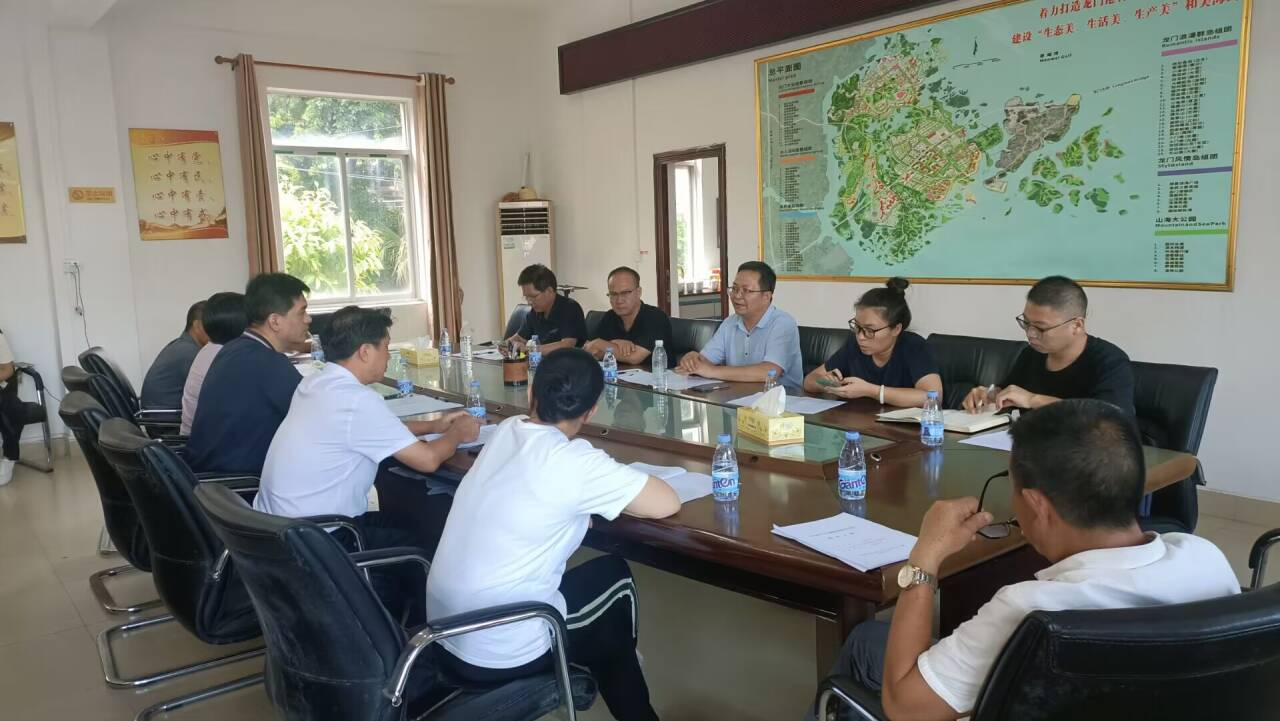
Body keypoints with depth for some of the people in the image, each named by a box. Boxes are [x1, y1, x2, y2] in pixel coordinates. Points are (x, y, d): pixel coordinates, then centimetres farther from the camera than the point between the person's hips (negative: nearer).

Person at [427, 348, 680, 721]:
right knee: (616, 579, 17)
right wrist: (617, 491, 4)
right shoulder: (574, 461, -21)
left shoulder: (507, 429, 1)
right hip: (499, 651, -7)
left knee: (597, 574, 24)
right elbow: (667, 503, -14)